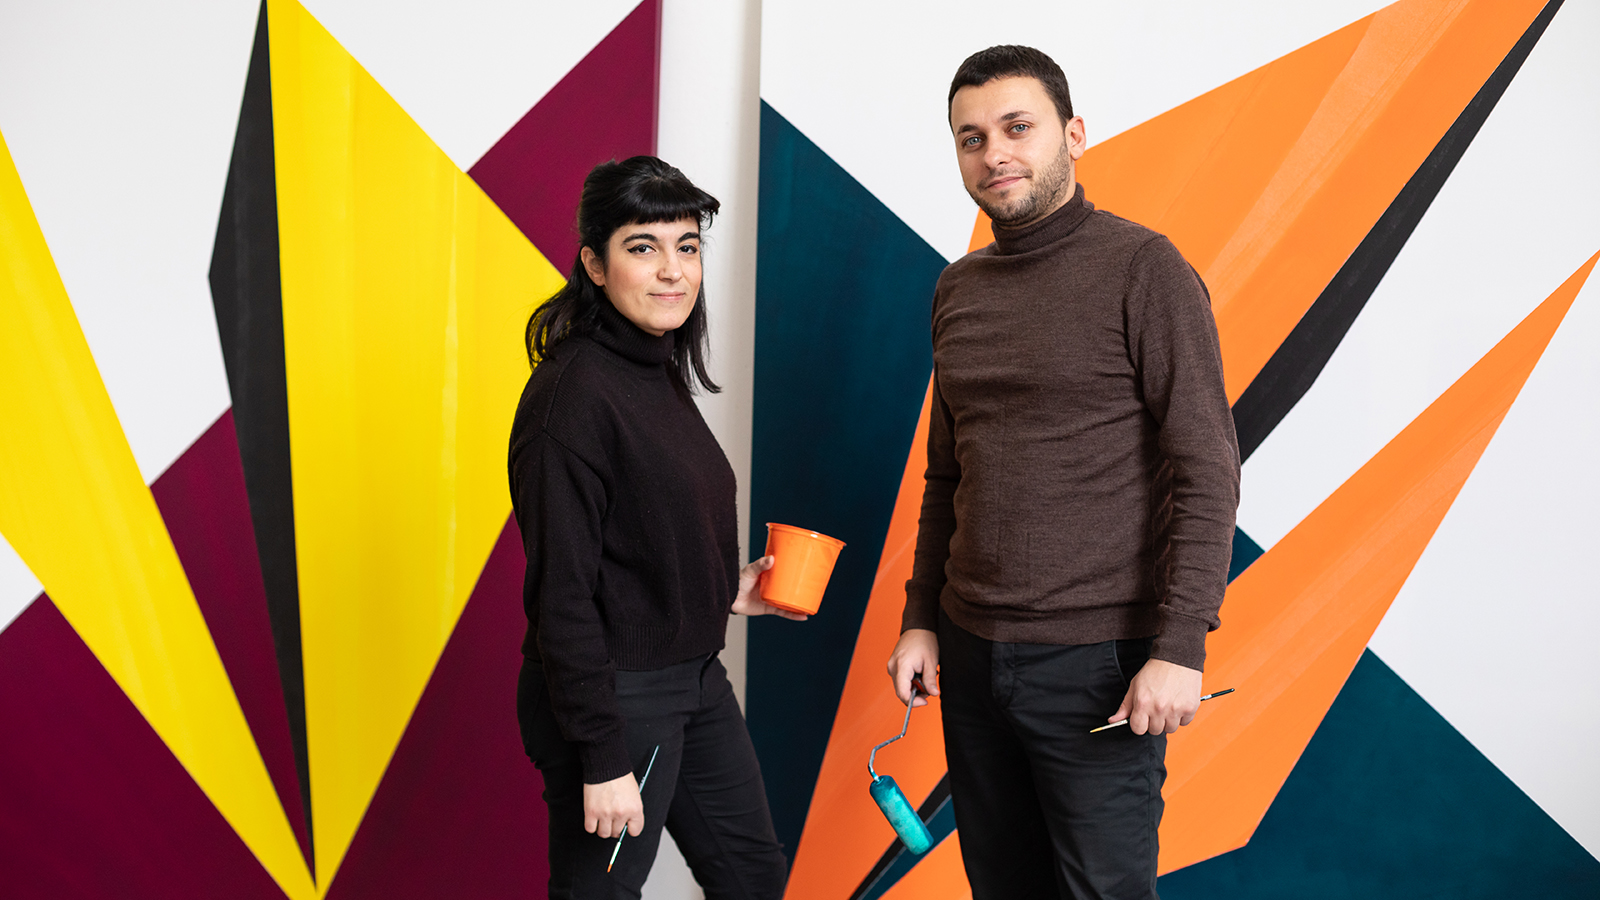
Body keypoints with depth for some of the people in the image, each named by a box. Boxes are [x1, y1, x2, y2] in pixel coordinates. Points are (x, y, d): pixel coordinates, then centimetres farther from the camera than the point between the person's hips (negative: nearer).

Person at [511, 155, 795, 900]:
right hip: (615, 693, -9)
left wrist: (726, 592, 9)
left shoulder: (661, 375, 6)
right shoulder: (573, 392, -20)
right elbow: (561, 590, -22)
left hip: (693, 678, 9)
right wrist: (603, 757, -21)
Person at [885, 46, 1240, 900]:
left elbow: (1205, 472, -11)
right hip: (970, 652, 6)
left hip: (1096, 662, -5)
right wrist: (920, 618, 12)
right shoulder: (959, 289, 11)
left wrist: (1179, 646, -17)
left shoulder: (1142, 268, -7)